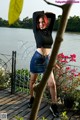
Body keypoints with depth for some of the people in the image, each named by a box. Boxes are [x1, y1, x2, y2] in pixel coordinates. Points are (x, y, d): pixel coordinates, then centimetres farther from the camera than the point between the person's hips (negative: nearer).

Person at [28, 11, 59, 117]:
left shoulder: (49, 31, 4)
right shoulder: (37, 32, -5)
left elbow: (53, 16, 11)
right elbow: (35, 14, -7)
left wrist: (45, 15, 14)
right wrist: (43, 13, 9)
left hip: (47, 60, 2)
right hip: (37, 58, -2)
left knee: (52, 84, -5)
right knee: (32, 81, 13)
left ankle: (54, 105, 8)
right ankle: (32, 98, 36)